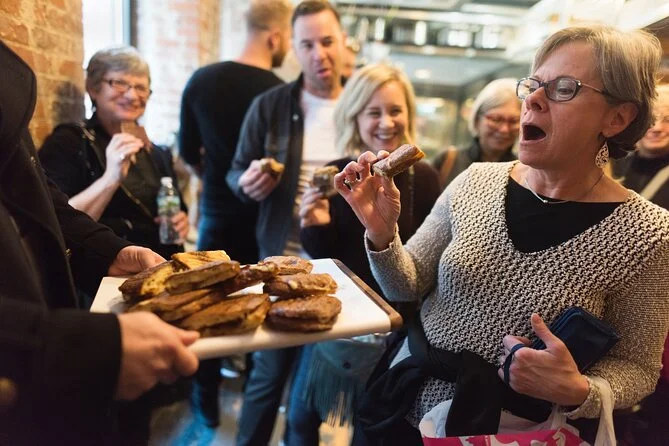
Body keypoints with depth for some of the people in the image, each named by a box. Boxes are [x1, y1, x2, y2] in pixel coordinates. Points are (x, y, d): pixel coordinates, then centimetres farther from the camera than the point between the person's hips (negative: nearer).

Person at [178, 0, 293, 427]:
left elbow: (189, 152, 3)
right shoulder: (281, 94, -14)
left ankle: (208, 399, 30)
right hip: (264, 216, -2)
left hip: (218, 211, 2)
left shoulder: (202, 79, -5)